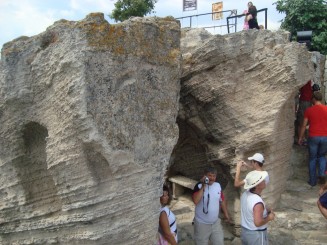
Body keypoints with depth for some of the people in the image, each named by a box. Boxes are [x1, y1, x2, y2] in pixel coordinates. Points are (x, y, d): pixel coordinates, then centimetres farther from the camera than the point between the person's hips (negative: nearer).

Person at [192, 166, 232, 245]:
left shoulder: (218, 185, 0)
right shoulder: (199, 186, -16)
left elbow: (222, 200, 13)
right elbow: (195, 201, -32)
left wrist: (226, 215, 16)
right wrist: (203, 187, -30)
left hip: (216, 222, 4)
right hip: (202, 223, -4)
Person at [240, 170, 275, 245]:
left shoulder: (245, 194, -6)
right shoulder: (258, 202, -32)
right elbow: (258, 223, -35)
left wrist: (266, 210, 4)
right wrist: (269, 218, -17)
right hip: (256, 235, -8)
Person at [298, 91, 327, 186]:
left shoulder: (309, 110, -5)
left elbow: (304, 125, -1)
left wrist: (300, 137, 10)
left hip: (313, 137, -1)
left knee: (312, 159, 11)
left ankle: (312, 181, 15)